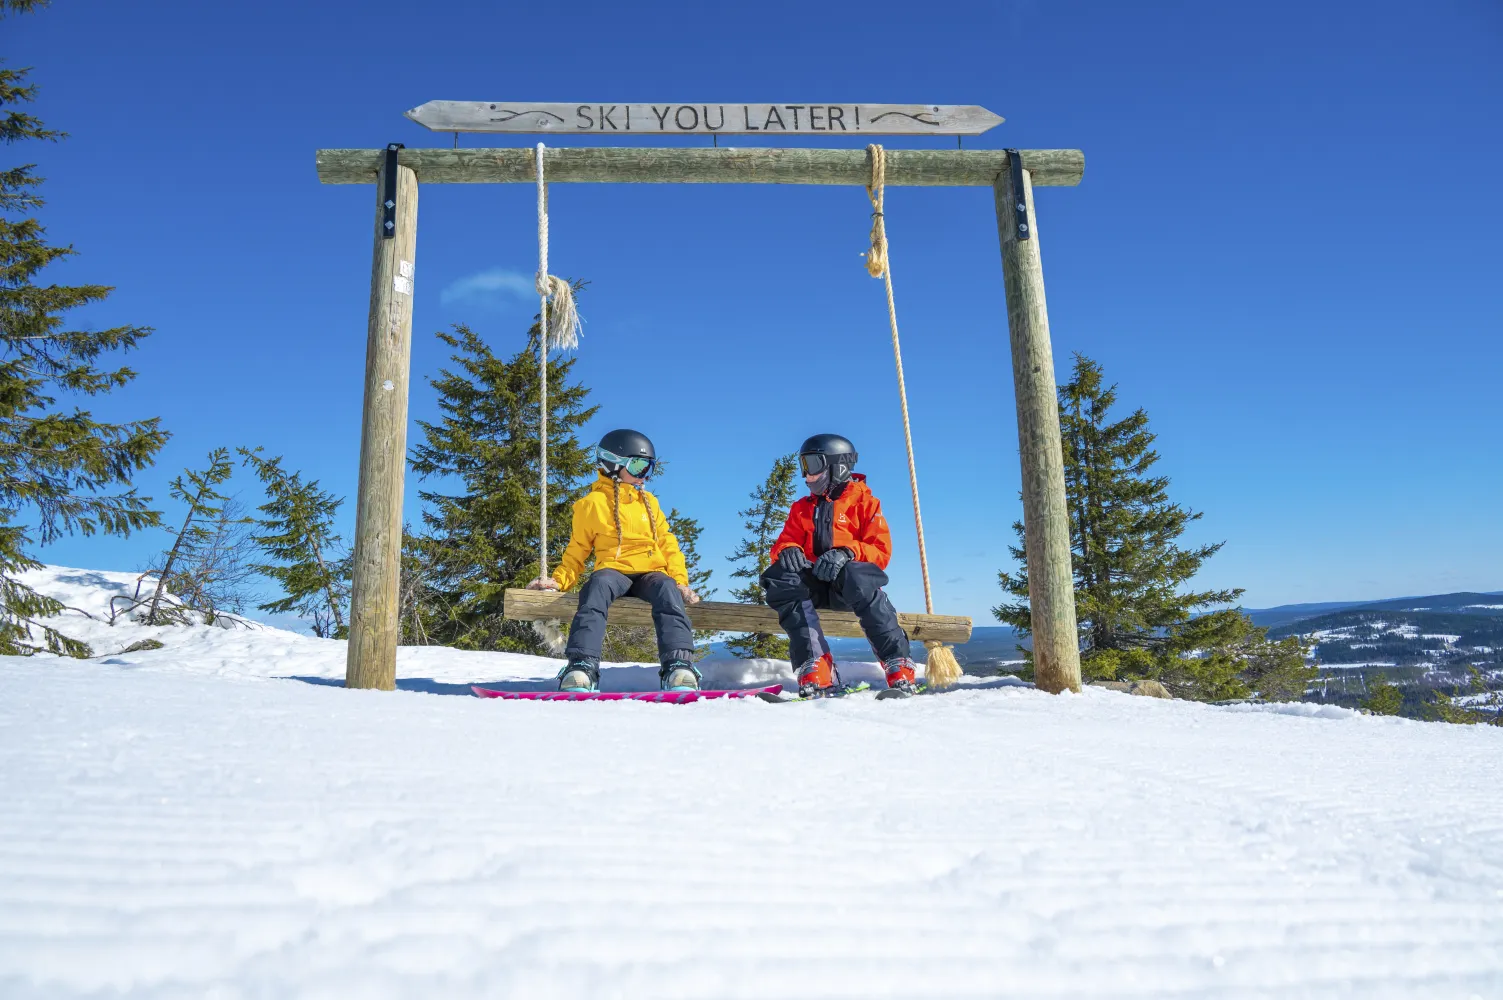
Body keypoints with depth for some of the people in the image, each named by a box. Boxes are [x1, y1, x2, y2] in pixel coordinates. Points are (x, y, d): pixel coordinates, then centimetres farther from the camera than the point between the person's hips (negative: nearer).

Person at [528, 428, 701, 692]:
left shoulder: (649, 502, 24)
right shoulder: (592, 503, 12)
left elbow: (667, 543, 19)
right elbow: (577, 550, 13)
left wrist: (681, 581, 4)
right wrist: (559, 579, -5)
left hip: (651, 572, 2)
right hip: (614, 570, -2)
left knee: (667, 590, -34)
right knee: (598, 586, -38)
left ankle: (679, 666, -48)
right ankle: (582, 666, -50)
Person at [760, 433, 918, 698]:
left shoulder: (864, 502, 7)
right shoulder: (802, 508, 21)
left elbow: (881, 551, -4)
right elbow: (784, 543, 12)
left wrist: (848, 553, -25)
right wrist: (788, 552, -14)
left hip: (849, 583, -4)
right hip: (814, 582, 4)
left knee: (857, 577, -40)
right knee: (780, 580, -30)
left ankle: (899, 666, -33)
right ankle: (814, 669, -39)